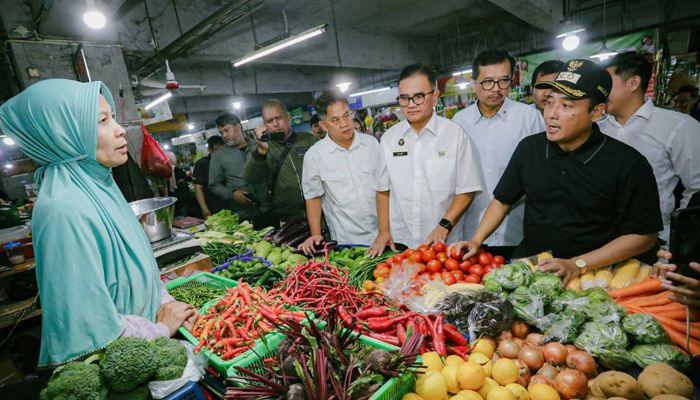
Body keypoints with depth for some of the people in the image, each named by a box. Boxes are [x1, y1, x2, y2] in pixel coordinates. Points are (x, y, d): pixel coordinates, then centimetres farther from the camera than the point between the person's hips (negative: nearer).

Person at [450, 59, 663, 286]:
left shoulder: (627, 164, -8)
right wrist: (477, 241, -2)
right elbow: (503, 200, 9)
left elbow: (644, 236, -4)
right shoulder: (529, 147, 1)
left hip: (592, 275, -2)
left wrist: (577, 265, -13)